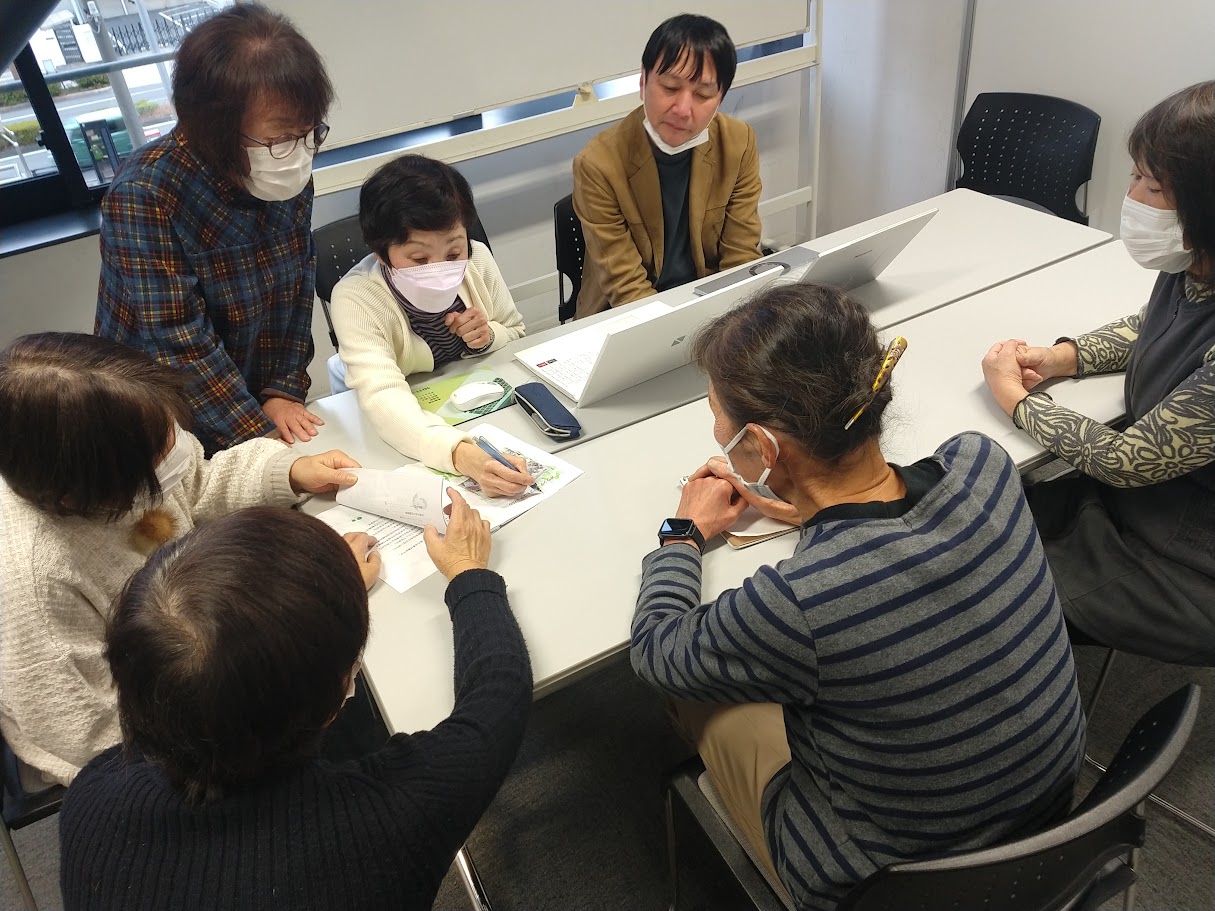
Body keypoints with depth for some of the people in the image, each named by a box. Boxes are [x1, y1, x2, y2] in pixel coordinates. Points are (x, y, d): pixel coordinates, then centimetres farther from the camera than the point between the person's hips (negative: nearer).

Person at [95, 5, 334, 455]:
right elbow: (181, 346, -24)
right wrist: (267, 449, -25)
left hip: (261, 403, 4)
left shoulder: (287, 177, -7)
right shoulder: (144, 195, -23)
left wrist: (283, 391, -7)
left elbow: (299, 287, 1)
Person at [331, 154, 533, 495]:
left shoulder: (478, 260, -11)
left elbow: (518, 337, 7)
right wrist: (461, 453, -56)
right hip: (409, 427, -5)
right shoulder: (355, 298, -24)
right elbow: (383, 397, -39)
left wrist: (489, 337, -17)